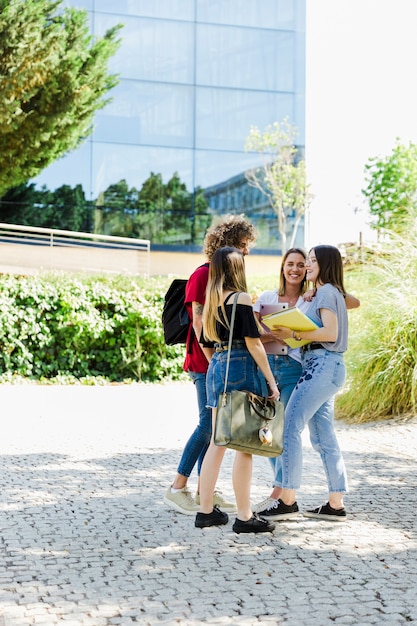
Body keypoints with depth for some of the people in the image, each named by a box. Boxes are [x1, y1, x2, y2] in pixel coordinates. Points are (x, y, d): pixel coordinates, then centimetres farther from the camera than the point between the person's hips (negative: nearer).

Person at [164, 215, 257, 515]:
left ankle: (204, 490, 13)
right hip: (206, 363, -9)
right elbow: (199, 321, -15)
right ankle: (178, 488, -2)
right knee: (208, 424, -10)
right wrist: (213, 361, -19)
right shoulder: (203, 275, -10)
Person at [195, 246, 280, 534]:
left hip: (217, 365, 8)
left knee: (218, 442, 12)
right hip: (240, 368, -8)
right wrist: (271, 381, -9)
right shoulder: (241, 297, -10)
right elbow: (253, 343, -12)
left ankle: (206, 510, 16)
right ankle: (245, 517, 1)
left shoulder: (214, 298, 11)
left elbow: (212, 336, 10)